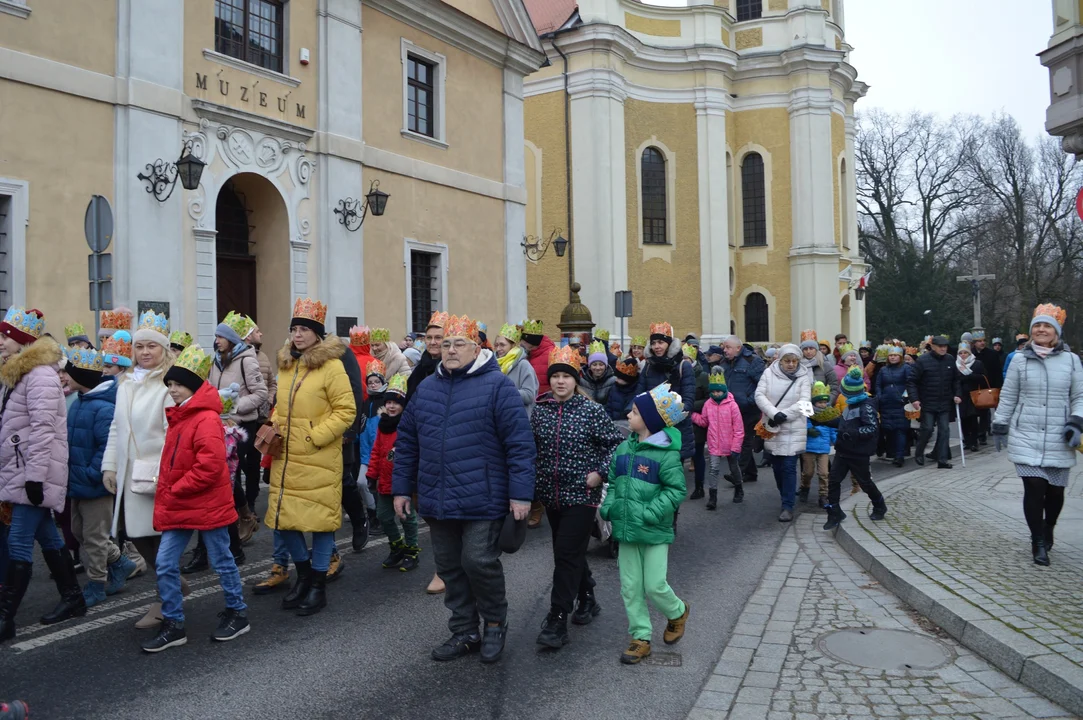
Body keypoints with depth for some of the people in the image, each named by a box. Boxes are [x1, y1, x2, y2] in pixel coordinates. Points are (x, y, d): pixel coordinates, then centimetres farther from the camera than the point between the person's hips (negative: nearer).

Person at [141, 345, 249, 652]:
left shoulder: (207, 419, -18)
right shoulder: (178, 417, 10)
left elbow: (209, 466, -26)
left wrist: (174, 491, -17)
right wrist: (165, 496, 8)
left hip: (208, 506, -8)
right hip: (178, 507, 8)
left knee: (222, 561, 8)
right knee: (165, 564, 5)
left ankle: (238, 614, 25)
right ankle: (173, 625, 16)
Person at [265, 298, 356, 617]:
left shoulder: (331, 365, -8)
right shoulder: (285, 365, 12)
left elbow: (346, 410, -12)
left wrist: (315, 437, -16)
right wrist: (275, 426, 5)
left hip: (318, 460, -6)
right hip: (285, 458, 7)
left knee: (320, 519, 3)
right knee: (282, 521, 11)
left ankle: (318, 585, 18)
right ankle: (304, 573, 33)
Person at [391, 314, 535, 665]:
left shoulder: (497, 385, -7)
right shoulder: (426, 388, 11)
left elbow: (519, 442, -11)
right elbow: (407, 441, 15)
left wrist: (520, 493, -15)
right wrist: (402, 488, 13)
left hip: (482, 499, -6)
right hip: (437, 500, 6)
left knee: (479, 561, -7)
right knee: (449, 567, 12)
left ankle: (495, 623, 20)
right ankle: (464, 632, 28)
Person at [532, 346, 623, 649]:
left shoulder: (592, 411, -8)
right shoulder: (540, 410, 3)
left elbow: (614, 444, -4)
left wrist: (600, 473, -13)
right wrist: (533, 479, 5)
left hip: (581, 495, -5)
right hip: (551, 494, 5)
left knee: (567, 554, -8)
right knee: (569, 552, 17)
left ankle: (557, 621, -1)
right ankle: (587, 599, 38)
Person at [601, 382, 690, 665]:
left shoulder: (666, 454, -15)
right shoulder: (623, 449, 5)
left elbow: (676, 490, -14)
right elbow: (613, 482, 14)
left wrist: (649, 513, -19)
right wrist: (609, 507, 0)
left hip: (654, 533, -6)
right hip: (626, 530, 6)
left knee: (654, 586, 1)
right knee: (630, 587, 9)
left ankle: (677, 612, 33)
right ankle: (641, 638, 22)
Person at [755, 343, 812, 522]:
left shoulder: (803, 377, -3)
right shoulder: (769, 373, -1)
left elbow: (804, 402, -12)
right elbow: (759, 395, -9)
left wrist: (783, 415, -21)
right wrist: (774, 414, -23)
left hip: (793, 429, -2)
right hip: (772, 428, 3)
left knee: (789, 467, -7)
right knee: (777, 466, 12)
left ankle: (788, 506, -1)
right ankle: (787, 496, 34)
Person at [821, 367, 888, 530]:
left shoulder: (866, 406, -19)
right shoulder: (851, 404, 9)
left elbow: (873, 428, -25)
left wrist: (852, 433, -33)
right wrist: (825, 422, 18)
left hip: (858, 453, -8)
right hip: (843, 450, 8)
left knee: (865, 482, 10)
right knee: (833, 479, 2)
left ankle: (879, 506, 36)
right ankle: (835, 513, 9)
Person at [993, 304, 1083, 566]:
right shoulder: (1020, 359, 2)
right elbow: (1007, 397, 7)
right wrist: (1000, 427, 8)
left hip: (1059, 440, 1)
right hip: (1026, 438, -1)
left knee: (1055, 490, 8)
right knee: (1034, 488, -9)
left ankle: (1047, 530, 37)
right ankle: (1038, 542, 7)